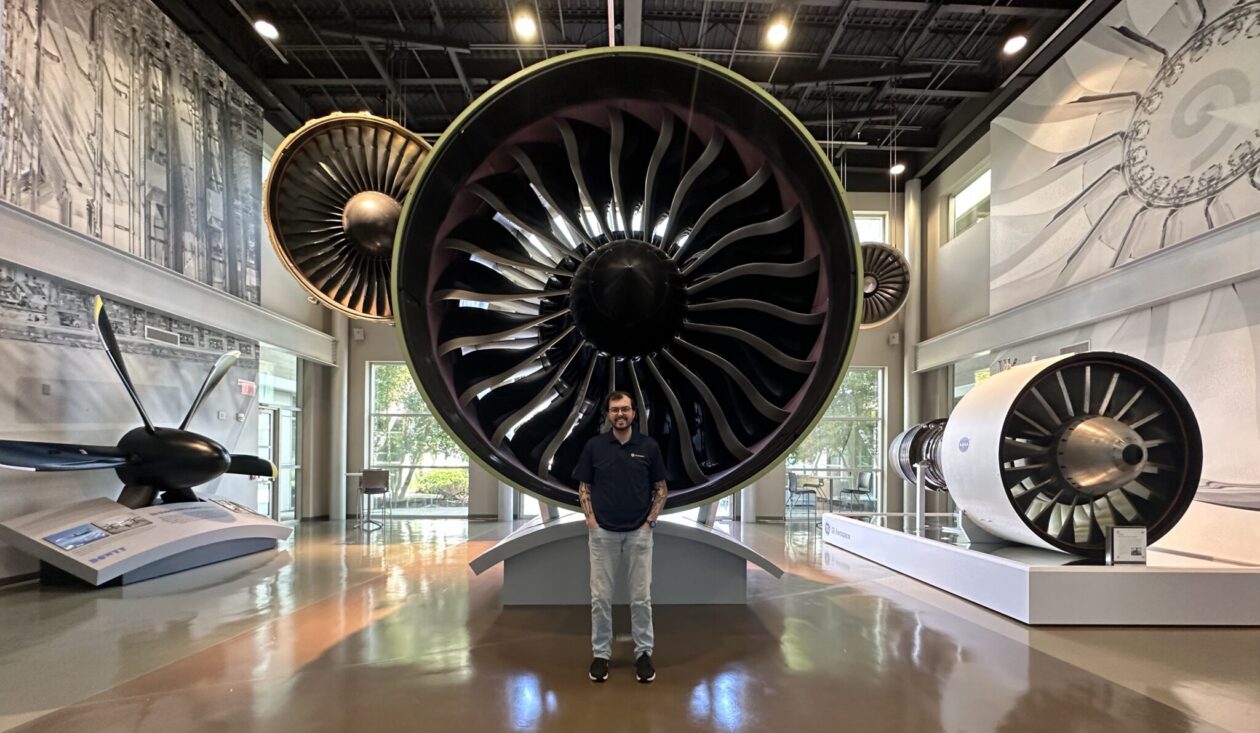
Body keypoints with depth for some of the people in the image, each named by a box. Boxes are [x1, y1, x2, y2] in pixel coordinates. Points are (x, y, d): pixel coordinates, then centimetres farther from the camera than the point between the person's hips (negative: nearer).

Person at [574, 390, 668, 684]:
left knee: (641, 597, 6)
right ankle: (601, 654, 20)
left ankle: (643, 653, 20)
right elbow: (584, 487, 4)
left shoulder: (649, 446, -2)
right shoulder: (594, 446, -2)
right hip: (602, 532, 0)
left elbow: (661, 488, 5)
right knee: (600, 597, 6)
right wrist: (590, 518, -7)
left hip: (639, 532, 0)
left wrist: (651, 519, -5)